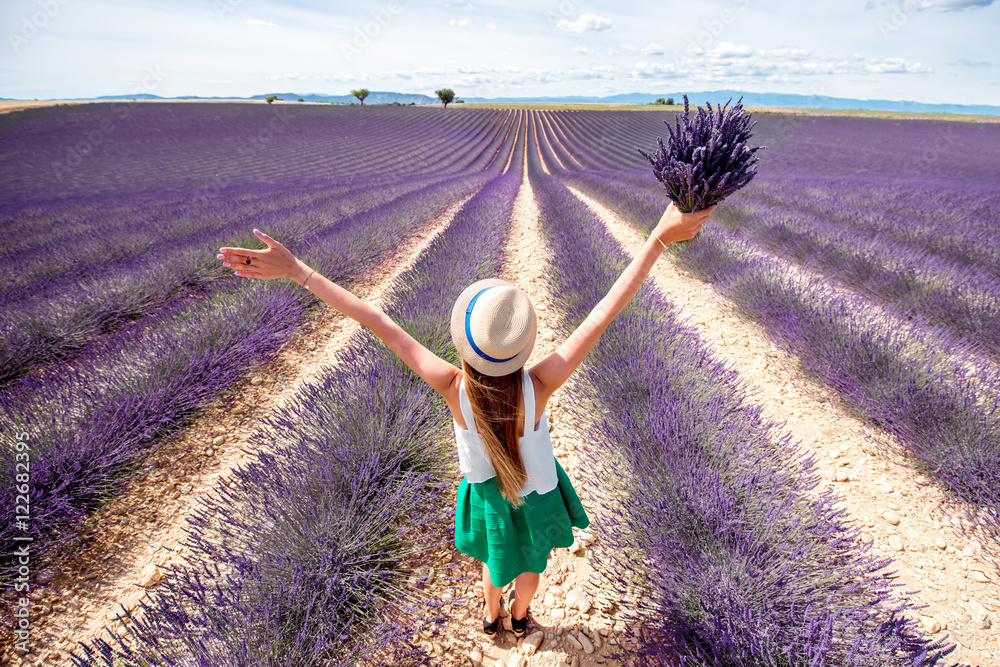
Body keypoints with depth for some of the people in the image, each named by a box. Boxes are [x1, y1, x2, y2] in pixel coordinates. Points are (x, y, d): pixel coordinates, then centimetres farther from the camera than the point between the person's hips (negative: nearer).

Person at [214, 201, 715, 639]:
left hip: (488, 495, 1)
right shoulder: (538, 386, -42)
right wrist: (661, 236, -43)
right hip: (537, 494, -1)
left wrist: (294, 269, -32)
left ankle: (491, 616, 67)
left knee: (496, 559, 36)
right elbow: (604, 312, -44)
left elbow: (377, 322, -39)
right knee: (531, 560, 34)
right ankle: (520, 617, 66)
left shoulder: (452, 388, -39)